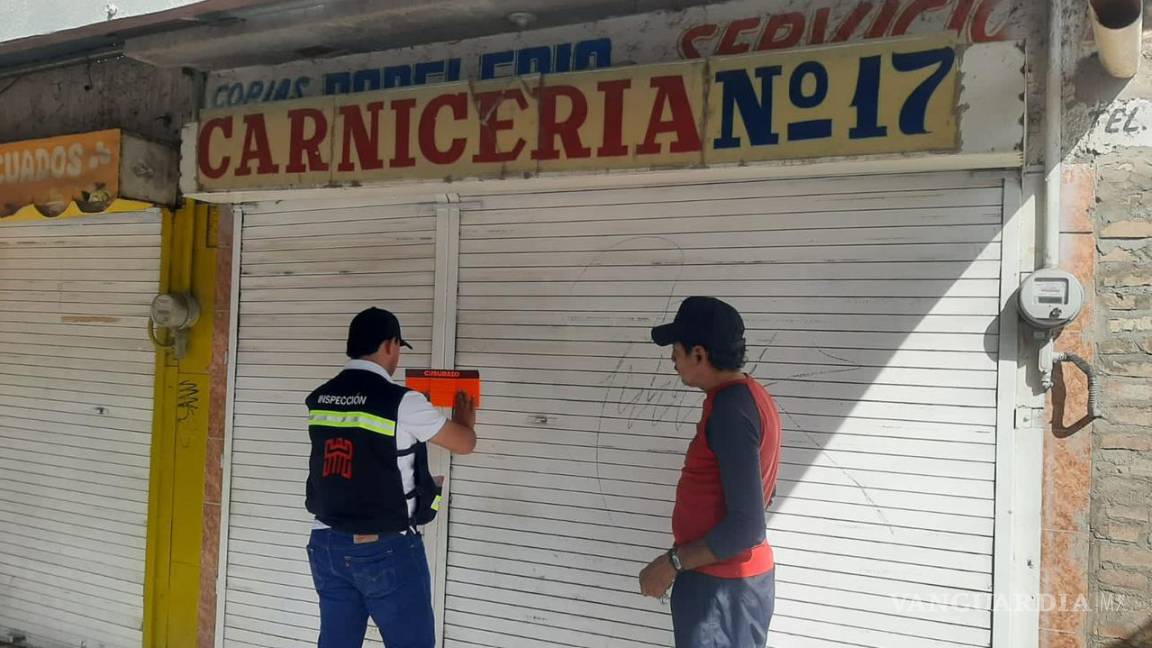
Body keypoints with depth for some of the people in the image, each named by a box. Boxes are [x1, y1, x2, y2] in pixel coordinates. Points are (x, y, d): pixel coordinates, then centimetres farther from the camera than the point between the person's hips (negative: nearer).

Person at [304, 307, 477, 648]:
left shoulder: (319, 399, 4)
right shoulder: (402, 402, -14)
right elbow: (463, 443, 0)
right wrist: (465, 419, 22)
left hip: (328, 544, 6)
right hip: (387, 549, -6)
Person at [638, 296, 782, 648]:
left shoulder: (730, 409, -23)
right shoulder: (746, 395, 8)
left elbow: (746, 527, -26)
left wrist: (673, 563, -18)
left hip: (721, 588, -10)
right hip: (731, 579, 10)